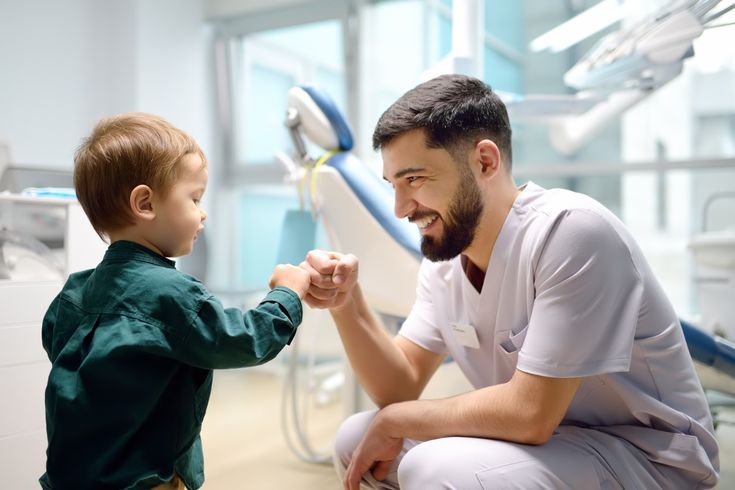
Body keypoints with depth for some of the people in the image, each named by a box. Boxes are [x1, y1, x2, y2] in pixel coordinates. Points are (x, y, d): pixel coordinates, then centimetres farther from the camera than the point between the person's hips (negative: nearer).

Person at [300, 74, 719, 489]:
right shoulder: (444, 255, -1)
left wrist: (395, 420, -14)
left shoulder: (571, 231, -26)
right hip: (544, 440, 7)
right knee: (356, 441, -1)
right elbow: (402, 386, 0)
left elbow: (530, 413, -27)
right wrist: (346, 302, -16)